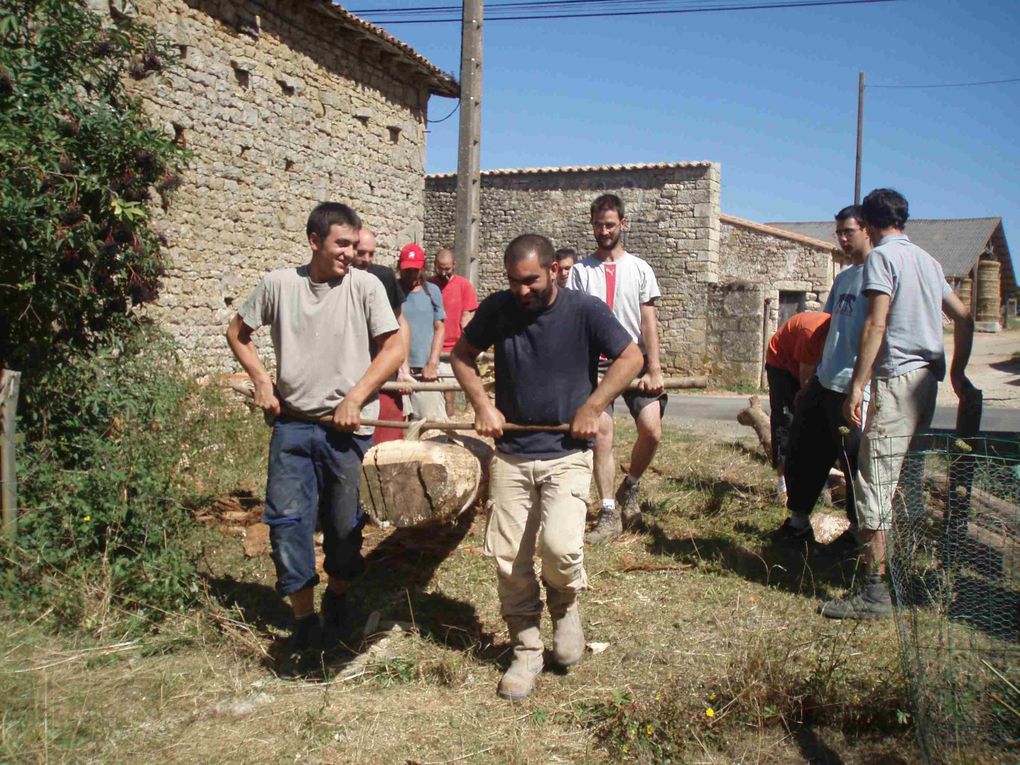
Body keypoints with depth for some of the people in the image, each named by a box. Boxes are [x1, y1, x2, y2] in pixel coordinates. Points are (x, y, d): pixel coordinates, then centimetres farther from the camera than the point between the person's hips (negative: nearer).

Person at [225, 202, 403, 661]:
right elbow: (237, 331, 13)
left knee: (344, 524, 9)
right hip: (293, 422, 2)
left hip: (348, 426, -1)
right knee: (287, 520, 1)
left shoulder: (365, 286, -5)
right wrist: (261, 380, 1)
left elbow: (394, 349, -7)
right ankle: (304, 618, 17)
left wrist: (354, 398, -14)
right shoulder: (279, 284, 0)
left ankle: (337, 598, 36)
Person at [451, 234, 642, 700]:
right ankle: (526, 651, 21)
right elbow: (462, 355, 12)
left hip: (566, 455, -3)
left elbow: (631, 358, -1)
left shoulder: (585, 311, -8)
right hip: (510, 455, 3)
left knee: (560, 546, -21)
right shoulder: (497, 309, -1)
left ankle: (565, 607, 14)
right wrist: (481, 404, -2)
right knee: (509, 559, 3)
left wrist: (592, 407, -9)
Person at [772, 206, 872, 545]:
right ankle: (798, 523, 23)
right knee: (802, 451, 12)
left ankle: (858, 530, 18)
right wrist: (809, 379, 20)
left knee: (854, 459, 3)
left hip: (853, 388, -9)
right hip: (824, 381, 9)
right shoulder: (843, 276, 17)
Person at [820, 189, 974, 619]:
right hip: (928, 378, 9)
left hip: (896, 377, -9)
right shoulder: (927, 260, 20)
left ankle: (875, 591, -12)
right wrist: (957, 373, 27)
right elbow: (964, 317, 21)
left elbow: (876, 323, -15)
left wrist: (858, 385, -18)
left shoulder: (882, 256, -4)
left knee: (876, 481, -10)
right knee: (910, 480, 15)